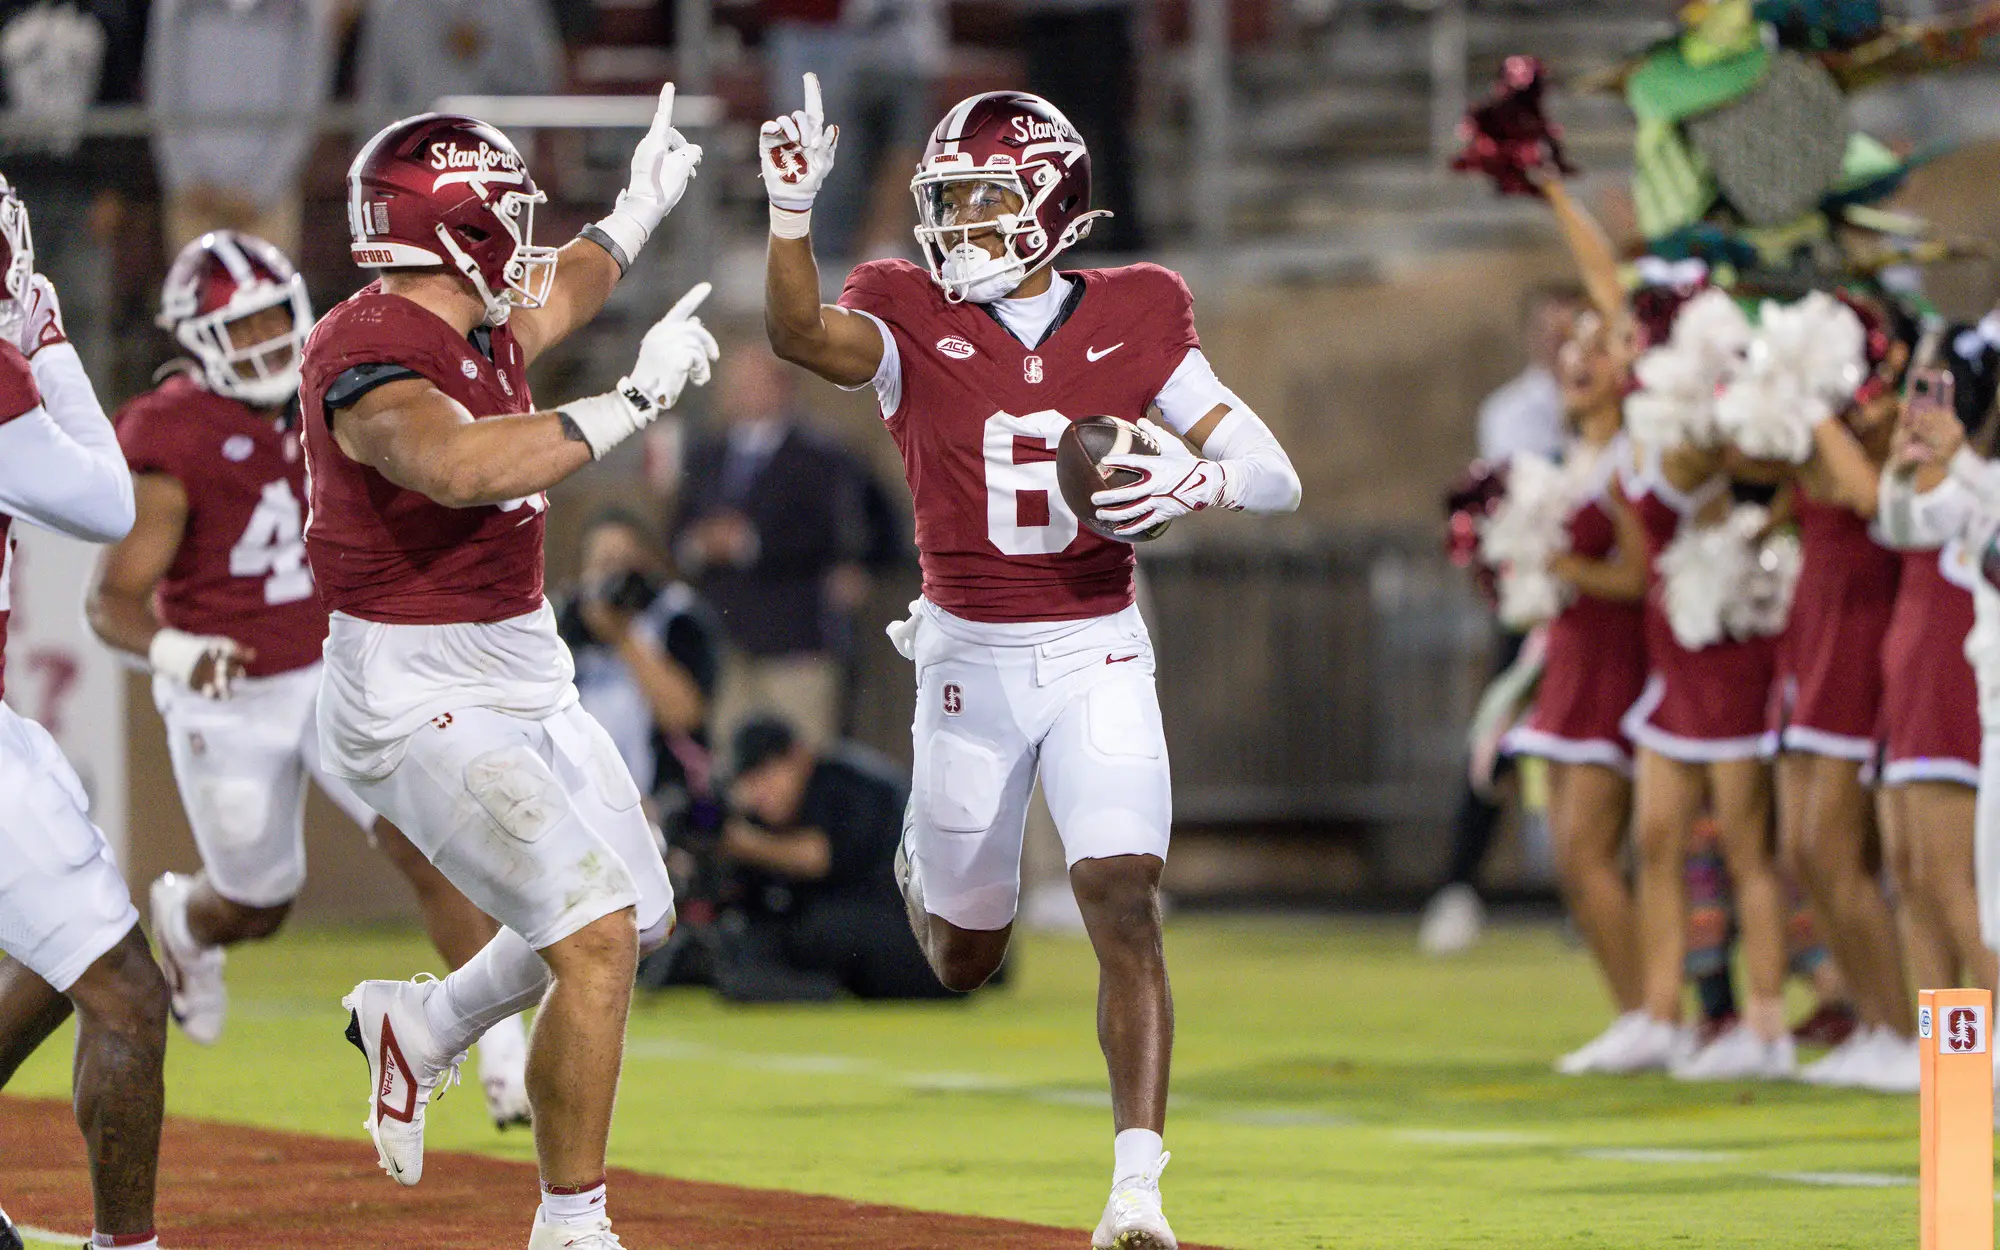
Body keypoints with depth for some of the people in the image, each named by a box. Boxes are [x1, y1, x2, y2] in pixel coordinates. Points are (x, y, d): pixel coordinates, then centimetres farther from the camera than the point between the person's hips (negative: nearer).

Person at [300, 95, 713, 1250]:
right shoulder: (373, 360, -23)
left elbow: (557, 298, 32)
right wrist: (637, 399, -38)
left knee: (637, 917, 19)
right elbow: (466, 467, -43)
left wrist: (642, 205, 44)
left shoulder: (479, 329, 7)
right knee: (598, 940, -17)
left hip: (523, 680, 10)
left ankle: (421, 1027, 37)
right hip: (422, 704, -10)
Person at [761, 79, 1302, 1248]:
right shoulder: (912, 317, -4)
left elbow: (1276, 474, -2)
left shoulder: (1133, 321, -1)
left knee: (1126, 908, -18)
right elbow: (802, 333, -27)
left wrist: (1192, 482, -23)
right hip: (969, 658, 1)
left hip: (1096, 655, -1)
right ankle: (930, 857, 52)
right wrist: (793, 206, -41)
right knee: (964, 960, 14)